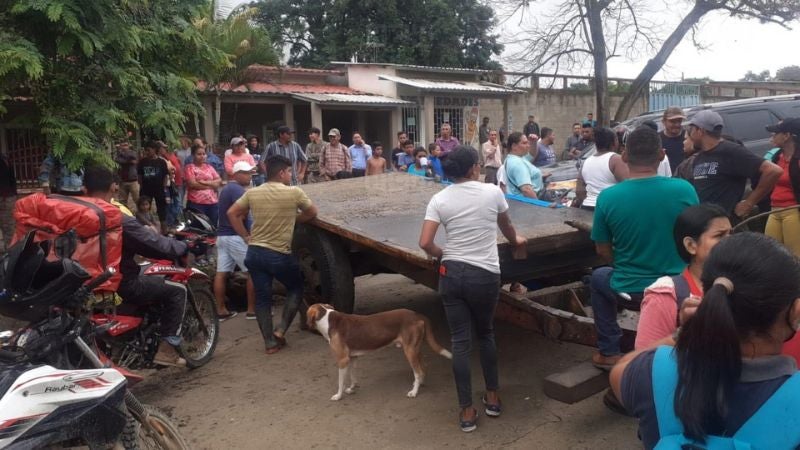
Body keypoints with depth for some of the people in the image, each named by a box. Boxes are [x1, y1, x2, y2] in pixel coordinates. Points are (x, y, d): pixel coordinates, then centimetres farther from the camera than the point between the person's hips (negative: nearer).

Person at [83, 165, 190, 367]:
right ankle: (167, 348, 1)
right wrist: (183, 247, 0)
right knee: (176, 290, 3)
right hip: (121, 285, -8)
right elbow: (155, 245, -18)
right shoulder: (118, 218, -20)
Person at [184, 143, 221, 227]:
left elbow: (219, 181, 7)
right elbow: (192, 184, -13)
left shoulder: (209, 167, 14)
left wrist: (205, 182, -10)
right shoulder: (190, 167, 0)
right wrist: (212, 185, -5)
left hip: (212, 202, 5)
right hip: (196, 203, -5)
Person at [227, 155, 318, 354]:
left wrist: (246, 236, 11)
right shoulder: (294, 192, -9)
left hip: (255, 252, 4)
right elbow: (312, 213, 6)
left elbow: (232, 213, 6)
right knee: (296, 288, 19)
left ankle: (270, 342, 15)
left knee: (262, 297, 12)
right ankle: (281, 330, 10)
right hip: (280, 255, -4)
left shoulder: (252, 193, 2)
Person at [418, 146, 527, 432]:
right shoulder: (492, 192, -1)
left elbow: (425, 243, -8)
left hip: (451, 274, 1)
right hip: (485, 275, 0)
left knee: (460, 342, 8)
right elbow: (506, 227, 18)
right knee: (486, 335, 21)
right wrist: (516, 241, 40)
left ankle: (467, 413, 16)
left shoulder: (439, 199, -1)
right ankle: (492, 398, 34)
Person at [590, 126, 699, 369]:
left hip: (629, 292, -1)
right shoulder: (684, 190, -12)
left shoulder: (607, 197, -14)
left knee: (598, 277, 32)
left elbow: (603, 251, -1)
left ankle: (609, 352, 29)